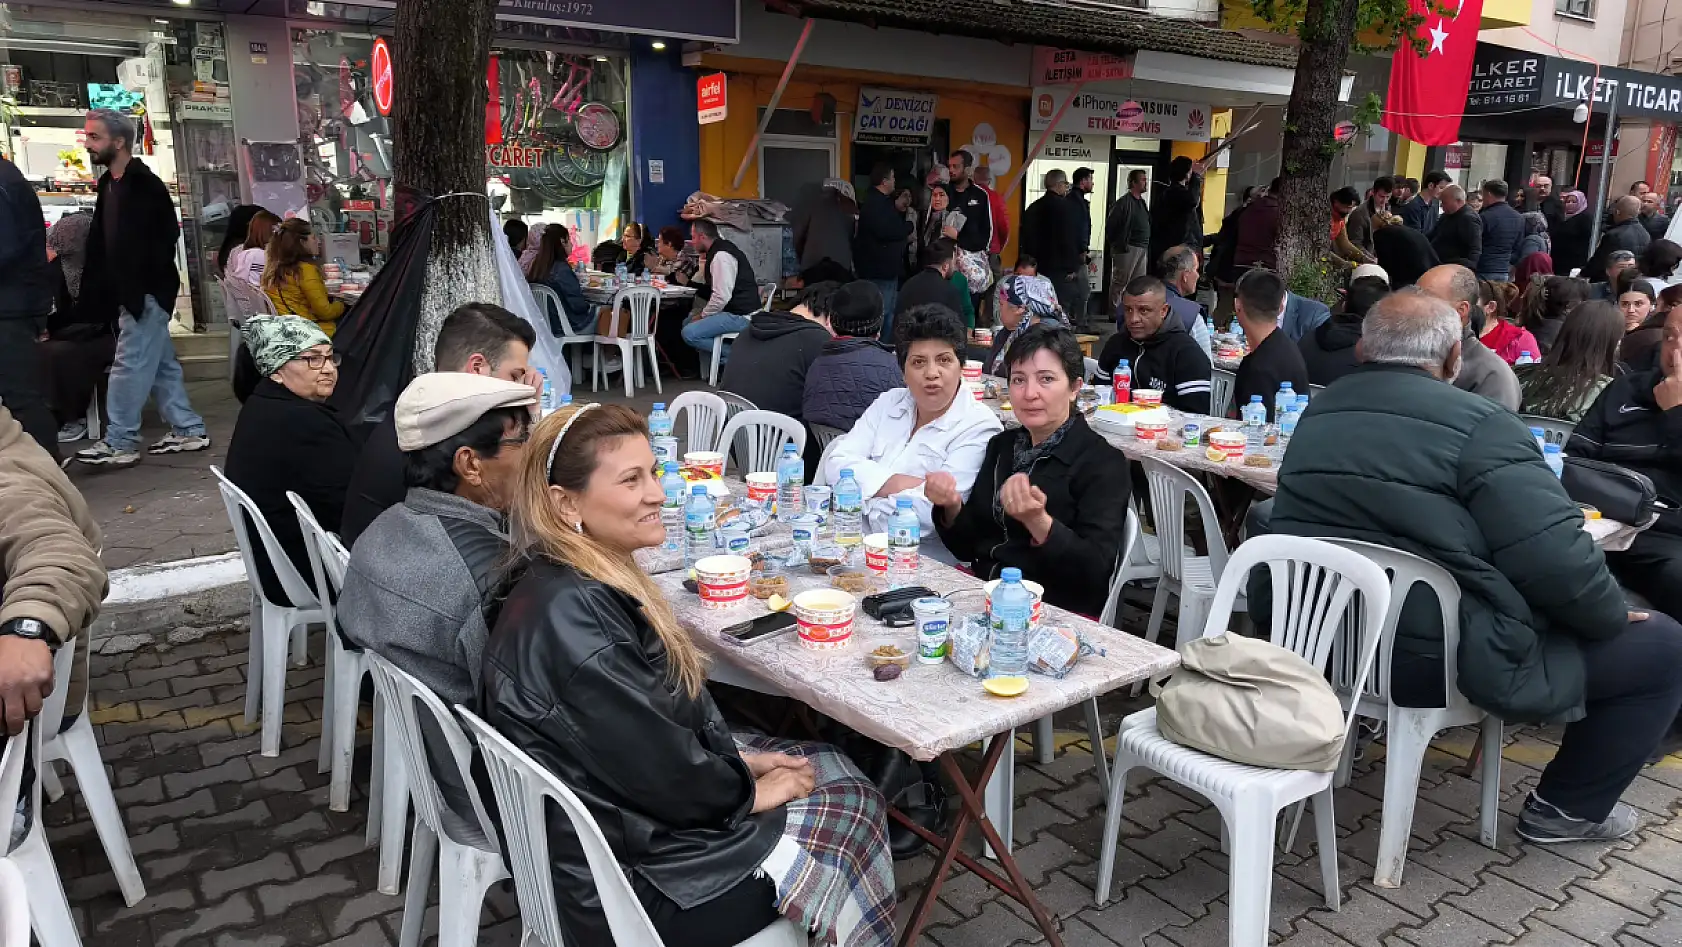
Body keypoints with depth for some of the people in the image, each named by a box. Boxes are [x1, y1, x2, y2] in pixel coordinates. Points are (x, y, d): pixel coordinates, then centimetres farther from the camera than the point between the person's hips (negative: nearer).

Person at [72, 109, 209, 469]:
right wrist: (93, 291, 12)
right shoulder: (108, 184, 14)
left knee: (129, 365, -6)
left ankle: (119, 443, -1)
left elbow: (166, 236, -18)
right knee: (162, 364, 12)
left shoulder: (144, 184, -12)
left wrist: (143, 286, -18)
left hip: (147, 291, -9)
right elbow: (101, 243, 18)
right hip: (131, 292, 9)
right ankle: (189, 430, 19)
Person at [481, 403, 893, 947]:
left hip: (624, 813, 9)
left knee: (833, 769, 13)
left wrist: (738, 757, 4)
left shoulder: (589, 581, 1)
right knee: (856, 809, 4)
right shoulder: (569, 615, -30)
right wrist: (748, 792, -9)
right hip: (629, 873, -9)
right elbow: (659, 771, -24)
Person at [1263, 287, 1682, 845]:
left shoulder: (1318, 414, 6)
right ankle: (1568, 808, 23)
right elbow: (1558, 560, -20)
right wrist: (1615, 617, -1)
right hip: (1440, 664, -8)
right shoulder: (1476, 425, -16)